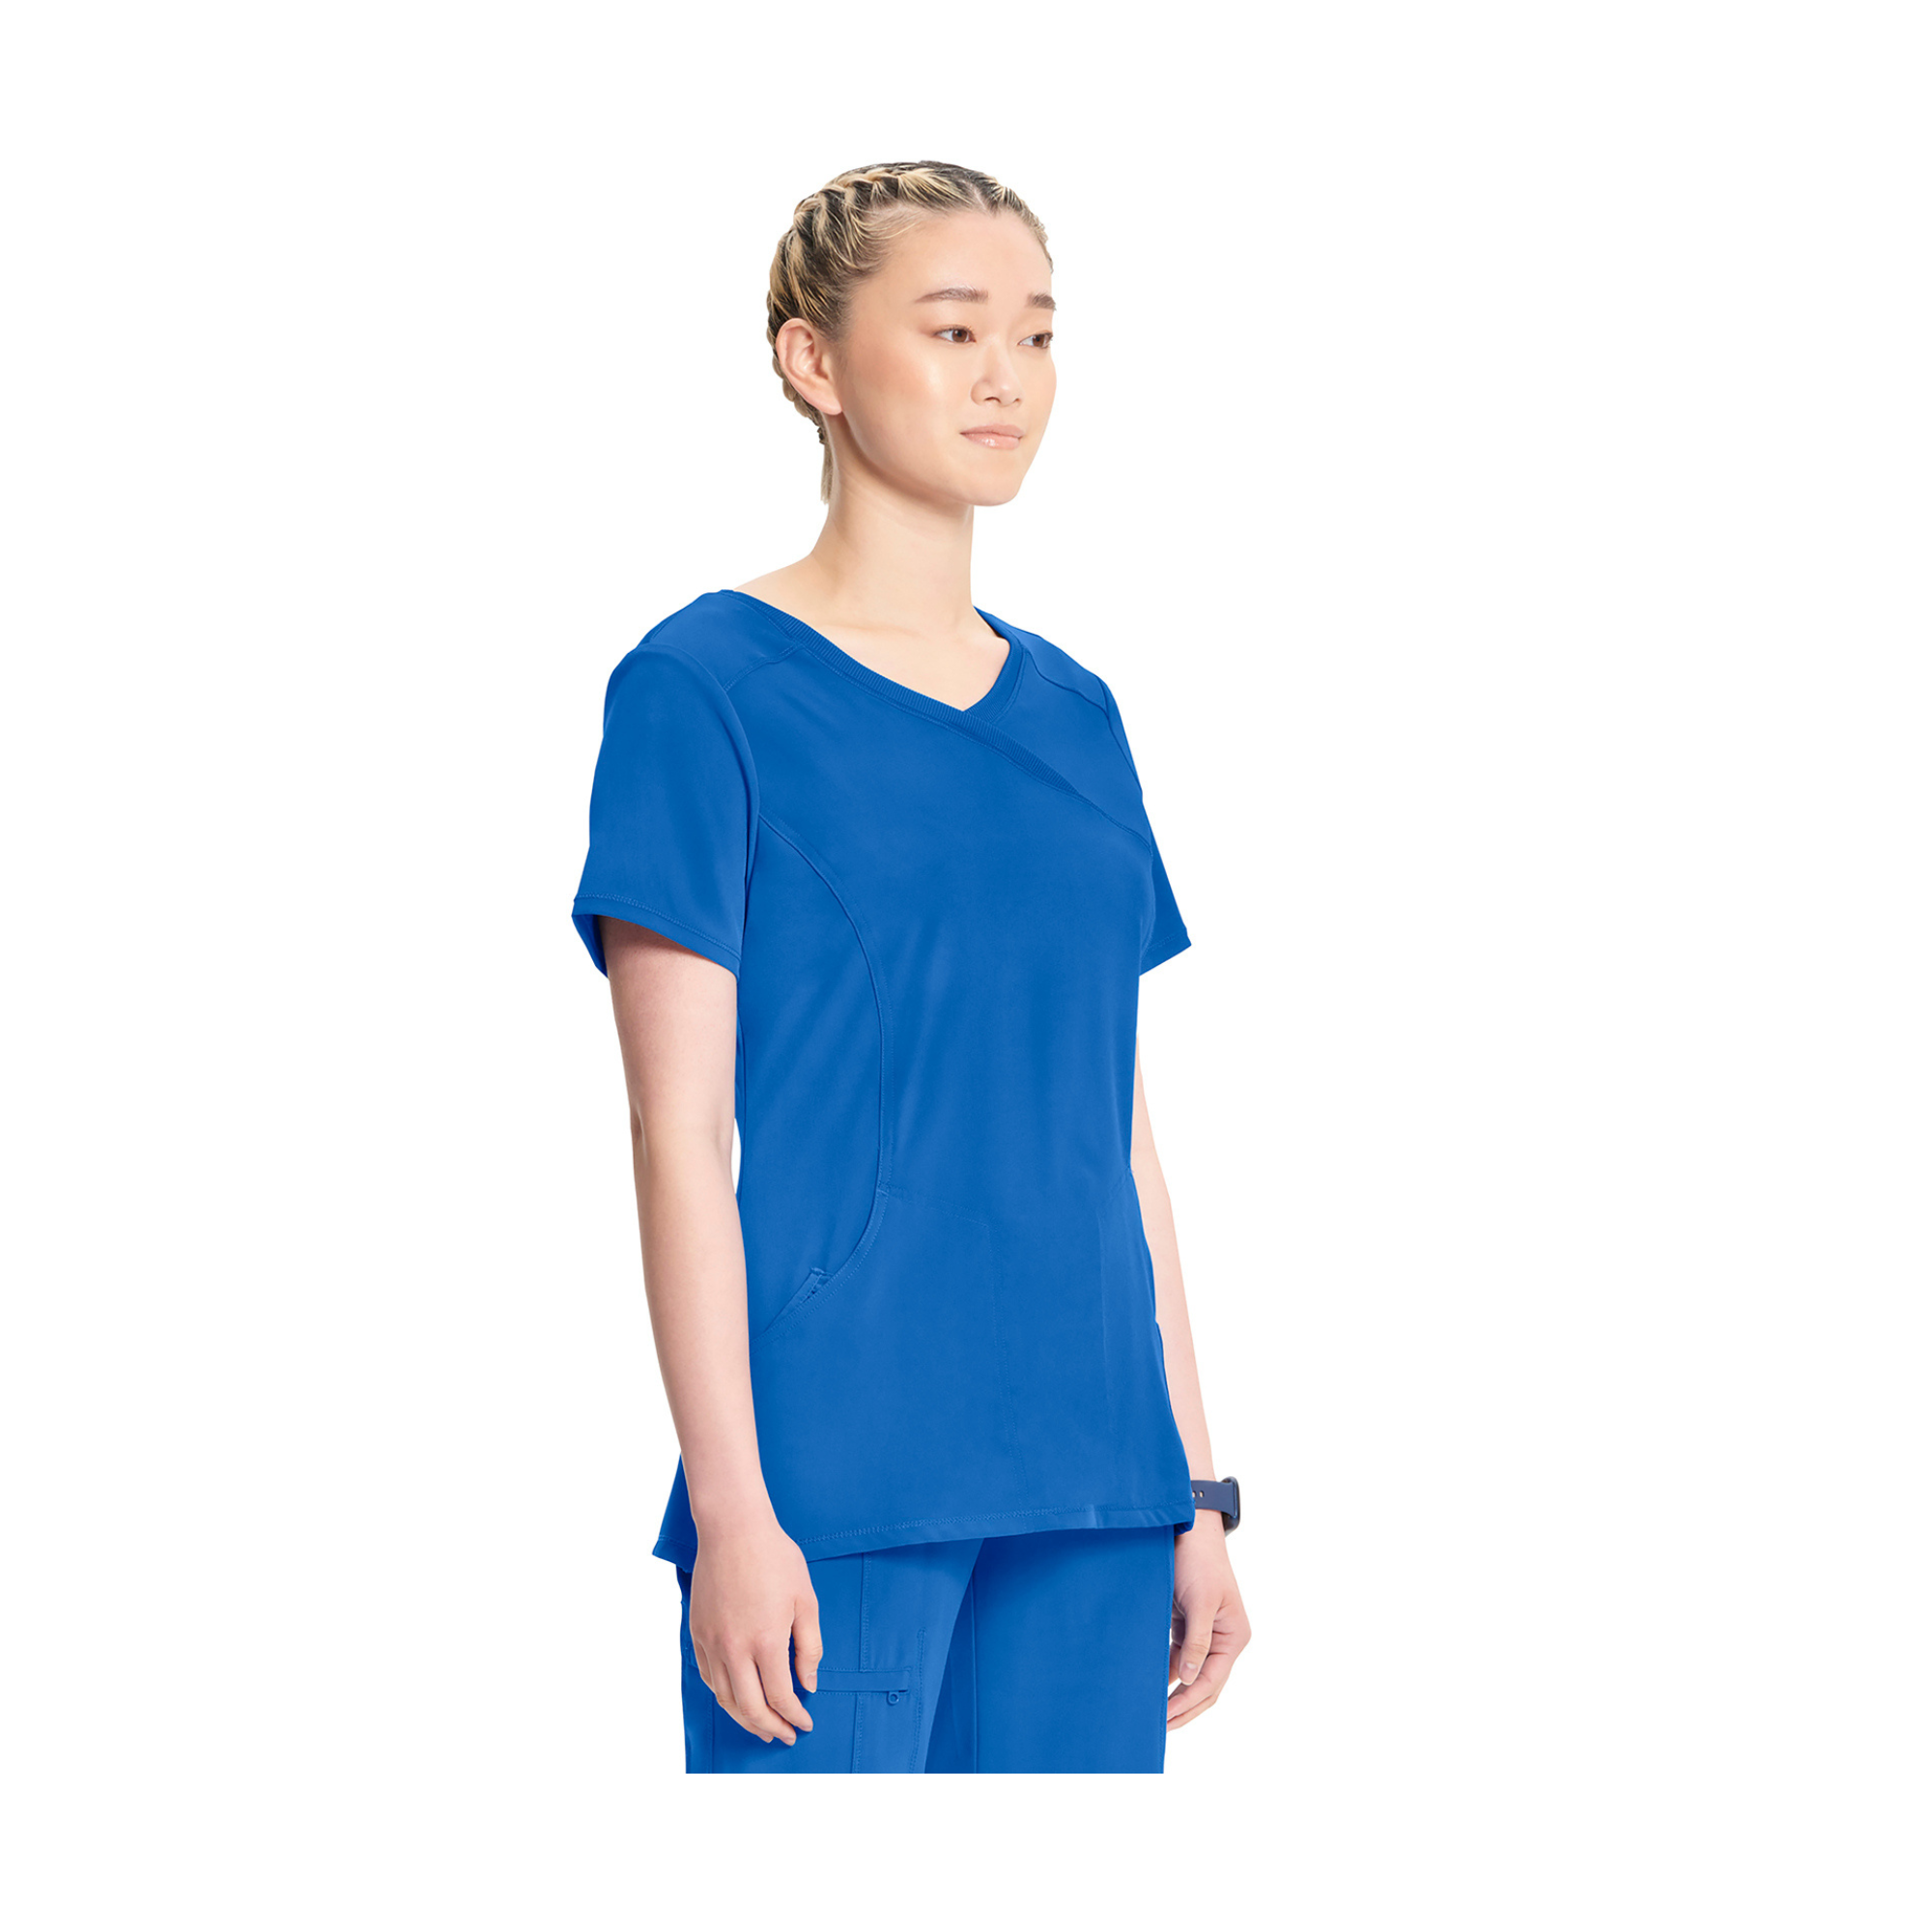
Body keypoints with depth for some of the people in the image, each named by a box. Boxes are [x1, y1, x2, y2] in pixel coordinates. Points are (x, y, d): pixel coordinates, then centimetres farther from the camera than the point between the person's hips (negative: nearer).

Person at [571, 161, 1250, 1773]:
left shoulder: (1074, 716, 13)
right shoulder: (707, 689, -5)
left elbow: (1118, 1130, 15)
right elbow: (681, 1134, -9)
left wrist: (1191, 1488, 13)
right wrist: (733, 1509, -14)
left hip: (1088, 1477, 6)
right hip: (832, 1485, -6)